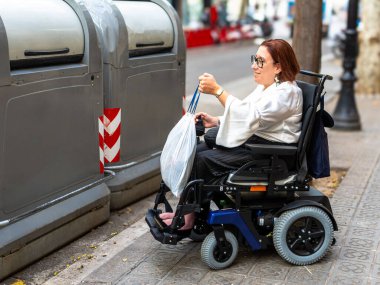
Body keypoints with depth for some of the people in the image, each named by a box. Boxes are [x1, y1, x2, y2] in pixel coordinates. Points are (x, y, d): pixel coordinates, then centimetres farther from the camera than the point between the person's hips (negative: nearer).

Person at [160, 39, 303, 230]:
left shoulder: (286, 92, -17)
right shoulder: (265, 87, 15)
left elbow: (250, 116, -28)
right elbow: (245, 117, 19)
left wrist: (217, 90, -30)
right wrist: (216, 121, 2)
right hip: (254, 140, 10)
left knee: (203, 159, -18)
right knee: (197, 151, -3)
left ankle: (188, 219, -5)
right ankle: (186, 211, -8)